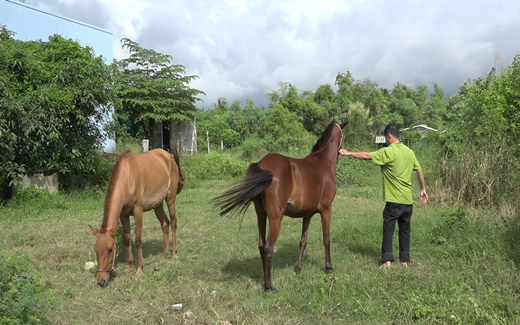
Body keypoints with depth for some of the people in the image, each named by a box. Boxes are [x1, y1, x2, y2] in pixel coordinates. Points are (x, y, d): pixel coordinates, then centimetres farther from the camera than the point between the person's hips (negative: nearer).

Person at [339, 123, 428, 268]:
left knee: (388, 229, 3)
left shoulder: (388, 152, -12)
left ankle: (387, 260, -2)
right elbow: (419, 170, 15)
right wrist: (423, 189, 24)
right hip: (408, 201, 6)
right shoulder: (410, 152, 9)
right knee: (405, 230, 13)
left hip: (394, 201, -6)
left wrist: (348, 153, -4)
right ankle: (405, 260, 17)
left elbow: (367, 156, -13)